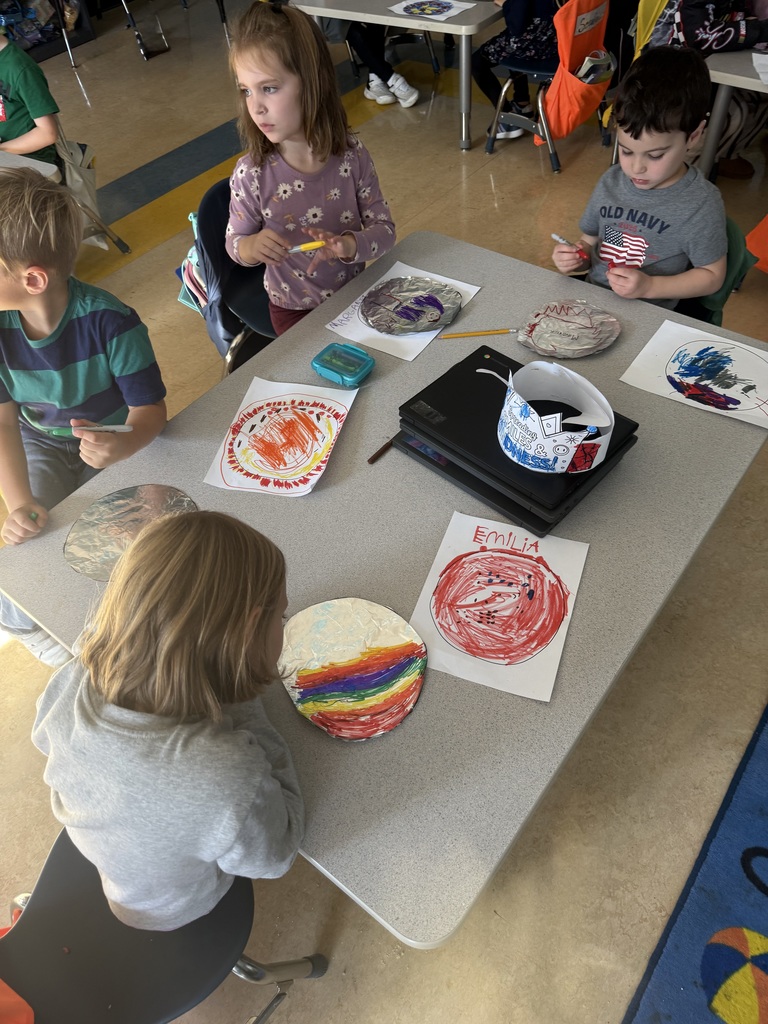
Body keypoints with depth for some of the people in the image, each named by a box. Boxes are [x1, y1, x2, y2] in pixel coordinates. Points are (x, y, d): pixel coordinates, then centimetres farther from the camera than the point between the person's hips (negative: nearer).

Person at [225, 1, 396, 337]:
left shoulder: (351, 155, -14)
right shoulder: (251, 173, -17)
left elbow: (385, 230, -9)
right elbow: (234, 243, -3)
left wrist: (350, 245, -31)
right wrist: (252, 246, -28)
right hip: (294, 311, -2)